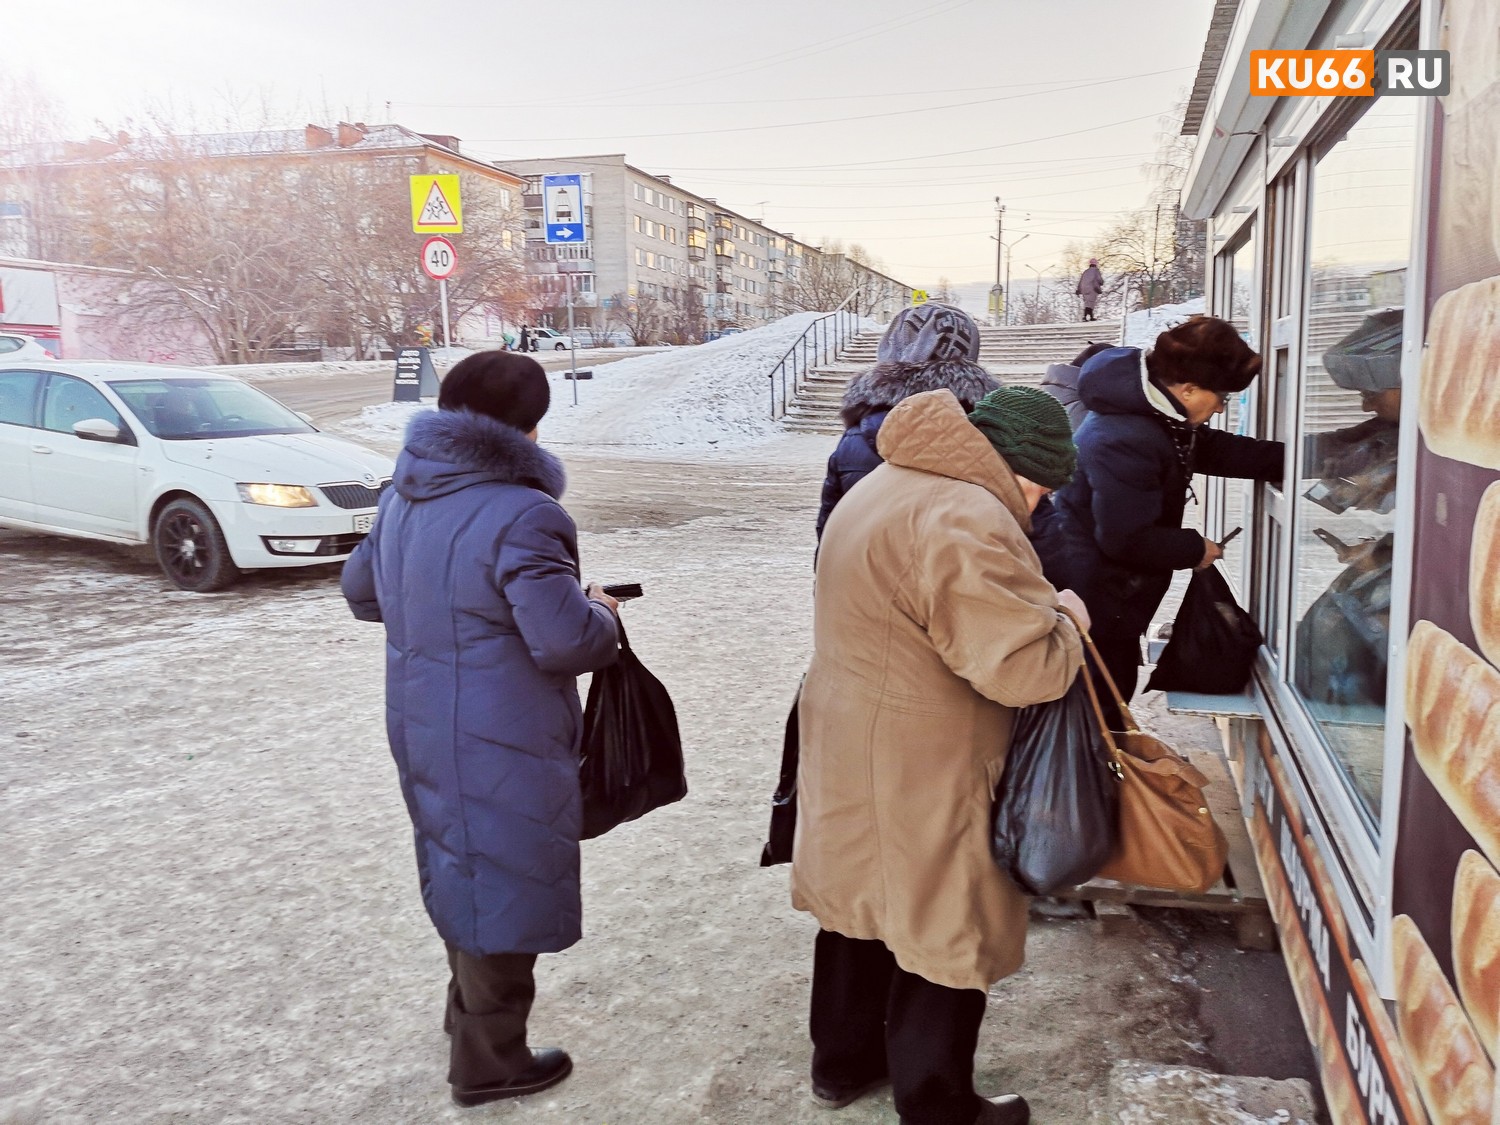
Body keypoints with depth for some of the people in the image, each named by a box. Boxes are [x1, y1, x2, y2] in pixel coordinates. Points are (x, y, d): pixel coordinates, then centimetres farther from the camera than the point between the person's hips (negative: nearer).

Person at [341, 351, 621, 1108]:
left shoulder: (403, 499, 5)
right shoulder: (519, 515, -24)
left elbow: (361, 591, 18)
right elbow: (566, 639, -28)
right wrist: (600, 616, -7)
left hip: (424, 728, 9)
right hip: (500, 747, -9)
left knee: (463, 873, 26)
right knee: (503, 888, 8)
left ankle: (469, 1010, 45)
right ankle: (489, 1062, 24)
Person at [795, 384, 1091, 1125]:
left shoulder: (889, 484, 10)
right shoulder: (965, 521, -24)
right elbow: (1020, 668, -28)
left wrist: (1033, 609, 8)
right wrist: (1066, 624, -7)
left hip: (850, 753, 10)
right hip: (920, 777, -10)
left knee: (865, 902, 23)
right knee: (943, 933, 7)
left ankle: (843, 1061, 41)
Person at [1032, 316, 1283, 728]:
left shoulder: (1159, 418, 3)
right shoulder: (1125, 440, -30)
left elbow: (1214, 450, 17)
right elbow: (1126, 539, -28)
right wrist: (1196, 550, -13)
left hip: (1112, 593, 11)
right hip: (1087, 596, -11)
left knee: (1116, 690, 21)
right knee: (1096, 711, 1)